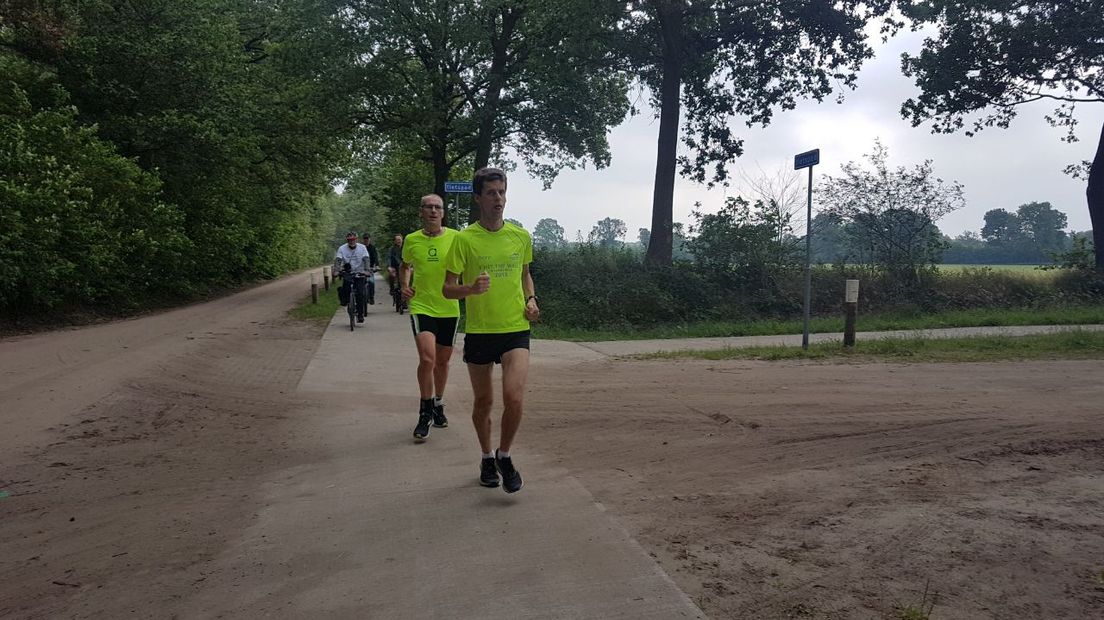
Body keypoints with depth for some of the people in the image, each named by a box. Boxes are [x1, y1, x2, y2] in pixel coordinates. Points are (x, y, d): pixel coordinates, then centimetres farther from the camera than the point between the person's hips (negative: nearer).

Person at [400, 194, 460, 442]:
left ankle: (438, 405, 37)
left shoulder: (455, 238, -3)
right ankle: (425, 413, -2)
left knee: (443, 361, 15)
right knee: (427, 358, -17)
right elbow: (405, 266, 20)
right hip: (421, 307, -1)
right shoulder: (411, 240, 1)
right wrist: (404, 286, 3)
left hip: (449, 308, 1)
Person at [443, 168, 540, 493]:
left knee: (514, 398, -14)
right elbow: (448, 288, -6)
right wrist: (472, 288, -26)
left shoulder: (521, 236, 4)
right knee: (483, 402, 11)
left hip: (516, 329, 1)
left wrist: (531, 300, 4)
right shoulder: (464, 239, -6)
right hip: (479, 331, -1)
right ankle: (487, 458, 34)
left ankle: (504, 455, 11)